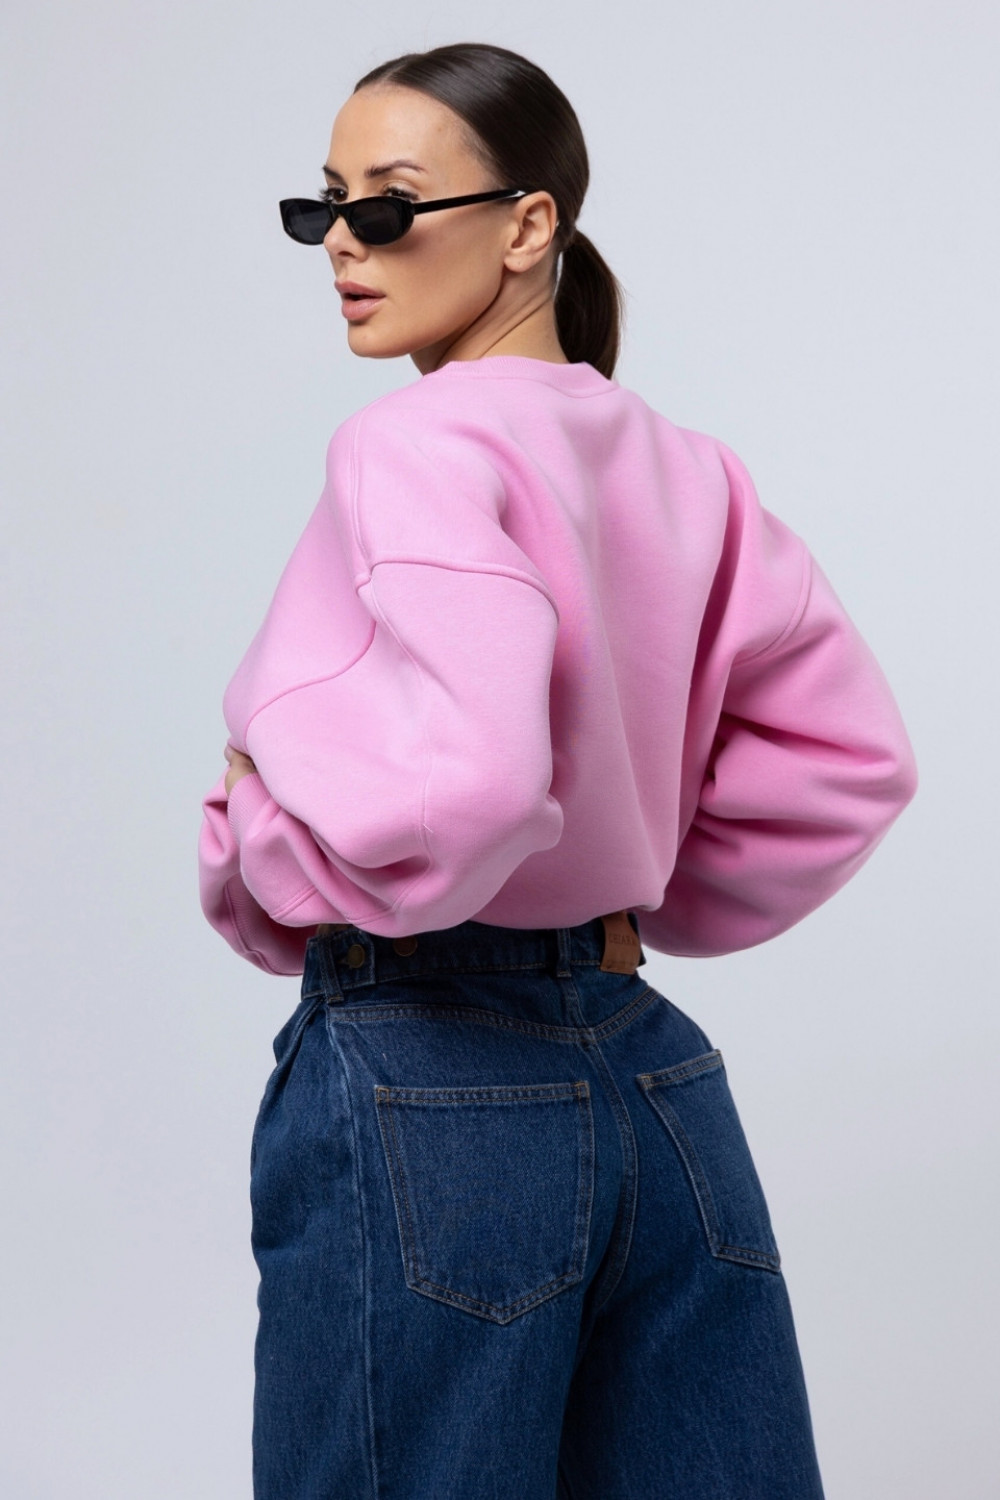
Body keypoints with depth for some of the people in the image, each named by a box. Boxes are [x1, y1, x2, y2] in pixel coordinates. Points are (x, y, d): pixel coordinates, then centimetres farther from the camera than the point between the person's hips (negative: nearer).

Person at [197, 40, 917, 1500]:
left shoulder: (419, 443, -15)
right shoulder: (678, 465, 8)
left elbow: (462, 781, -30)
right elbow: (852, 754, 14)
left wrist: (266, 857, -12)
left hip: (426, 1082, -7)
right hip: (656, 1067, 7)